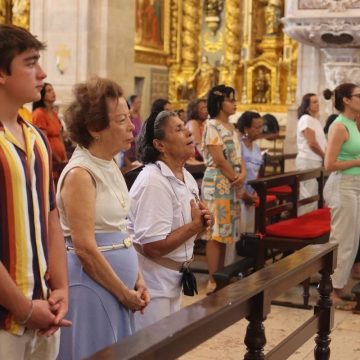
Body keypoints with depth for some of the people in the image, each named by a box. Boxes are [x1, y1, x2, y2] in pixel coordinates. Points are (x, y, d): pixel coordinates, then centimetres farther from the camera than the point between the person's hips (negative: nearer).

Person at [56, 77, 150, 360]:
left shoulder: (110, 167, 8)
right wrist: (124, 293, -12)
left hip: (120, 279, 8)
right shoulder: (80, 173, -18)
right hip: (93, 283, -8)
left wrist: (137, 280, 6)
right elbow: (84, 248, -20)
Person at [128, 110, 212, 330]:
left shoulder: (187, 178, 7)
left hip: (173, 279, 9)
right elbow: (153, 246, -27)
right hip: (152, 284, -9)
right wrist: (195, 226, -16)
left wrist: (202, 224, -4)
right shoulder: (153, 182, -22)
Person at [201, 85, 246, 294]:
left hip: (233, 184, 9)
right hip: (218, 184, -9)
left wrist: (243, 173, -5)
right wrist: (236, 179, -9)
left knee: (226, 232, 10)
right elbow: (219, 160, -16)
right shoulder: (212, 126, -11)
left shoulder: (231, 127, 15)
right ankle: (213, 281, -3)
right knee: (216, 232, -7)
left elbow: (238, 155, 14)